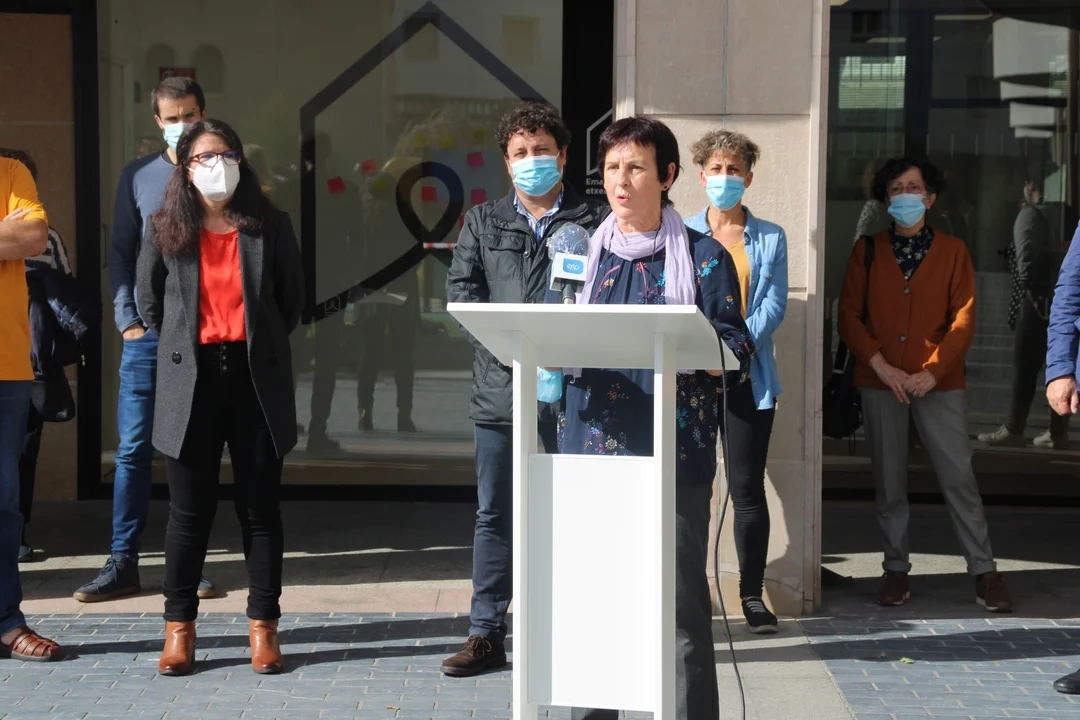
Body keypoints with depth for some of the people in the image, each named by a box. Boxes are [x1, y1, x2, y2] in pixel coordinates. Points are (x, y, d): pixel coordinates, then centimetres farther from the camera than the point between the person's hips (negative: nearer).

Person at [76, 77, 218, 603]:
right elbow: (121, 253, 11)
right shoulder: (138, 176, 10)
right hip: (149, 329, 1)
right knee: (133, 449, 0)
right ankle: (122, 563, 7)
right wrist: (127, 318, 0)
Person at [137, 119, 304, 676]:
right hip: (192, 380, 1)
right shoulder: (166, 229, 5)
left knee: (260, 507, 4)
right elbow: (148, 298, 18)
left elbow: (292, 297, 12)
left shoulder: (270, 226, 2)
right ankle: (179, 627, 14)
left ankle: (264, 626, 11)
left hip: (257, 378, 0)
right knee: (189, 510, 4)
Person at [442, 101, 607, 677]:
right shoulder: (483, 221, 13)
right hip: (499, 385, 2)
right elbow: (460, 288, 4)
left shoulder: (593, 223, 5)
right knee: (494, 514, 6)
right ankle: (486, 635, 13)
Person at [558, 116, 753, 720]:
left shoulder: (704, 257, 4)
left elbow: (738, 358, 1)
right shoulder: (580, 253, 14)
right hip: (591, 447, 3)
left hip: (674, 453, -3)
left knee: (680, 603, -2)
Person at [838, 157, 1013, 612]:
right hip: (880, 383, 1)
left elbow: (964, 319, 0)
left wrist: (933, 371, -12)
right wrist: (880, 365, -10)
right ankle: (896, 568, 16)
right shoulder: (867, 250, 9)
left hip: (939, 383, -1)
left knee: (959, 477, -4)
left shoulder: (952, 251, 6)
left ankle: (984, 571, 4)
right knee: (889, 480, 6)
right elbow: (849, 315, 3)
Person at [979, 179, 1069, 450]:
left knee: (1025, 366, -1)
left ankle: (1014, 430, 2)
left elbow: (1026, 255, -13)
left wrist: (1032, 290, -9)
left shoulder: (1030, 215, 0)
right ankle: (1058, 432, 8)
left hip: (1042, 300, -6)